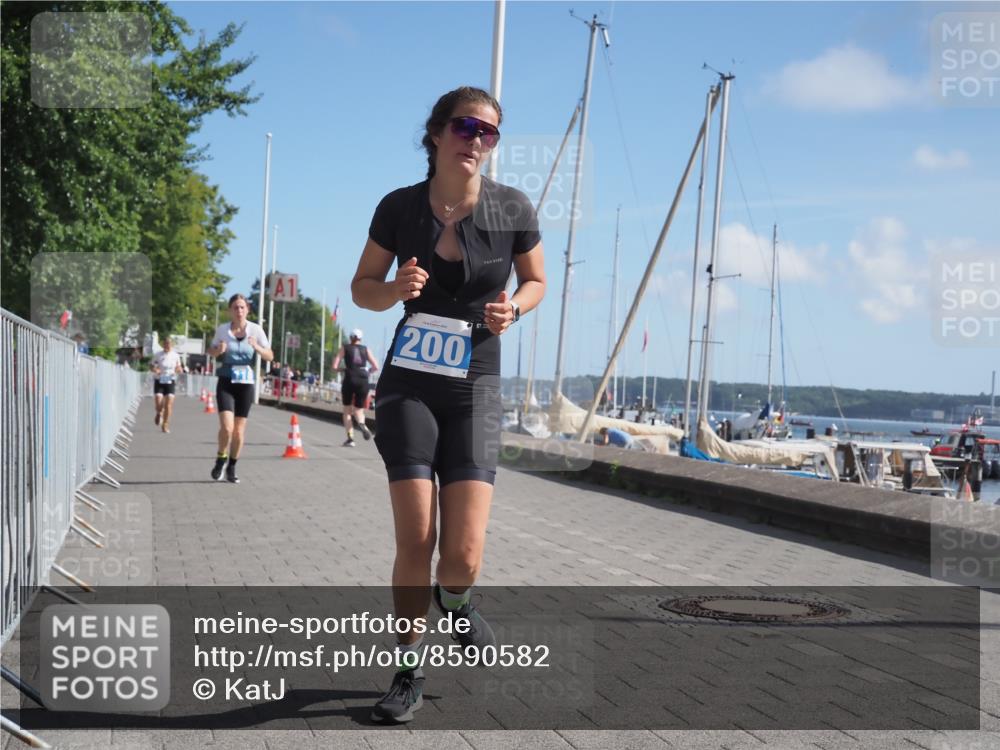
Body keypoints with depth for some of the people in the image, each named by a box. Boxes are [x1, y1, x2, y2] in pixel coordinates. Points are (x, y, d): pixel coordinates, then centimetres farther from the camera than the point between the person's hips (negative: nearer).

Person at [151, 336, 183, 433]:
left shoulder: (176, 356, 3)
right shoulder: (158, 355, -2)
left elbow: (180, 370, 10)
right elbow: (153, 367, 3)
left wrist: (179, 369, -14)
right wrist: (155, 370, -20)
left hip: (170, 382, 1)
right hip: (159, 381, -1)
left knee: (169, 403, -9)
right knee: (159, 402, -12)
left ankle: (165, 424, 6)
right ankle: (159, 414, 25)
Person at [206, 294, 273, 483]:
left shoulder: (256, 330, -3)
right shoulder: (222, 329, 0)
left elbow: (270, 356, 0)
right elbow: (212, 351, 15)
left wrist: (257, 347, -20)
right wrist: (218, 350, -9)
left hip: (246, 383, 1)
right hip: (226, 382, -1)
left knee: (239, 431, 5)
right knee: (226, 427, -16)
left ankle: (231, 467, 24)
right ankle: (221, 459, 10)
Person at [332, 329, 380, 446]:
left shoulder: (345, 348, 8)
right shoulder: (366, 349, 12)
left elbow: (335, 367, 0)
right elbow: (376, 367, 4)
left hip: (349, 380, -1)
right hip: (363, 380, 1)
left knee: (347, 411, 13)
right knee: (358, 409, 13)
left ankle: (350, 438, 1)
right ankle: (362, 424, -22)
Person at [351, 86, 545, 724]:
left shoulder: (513, 209, -3)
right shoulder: (399, 207, -3)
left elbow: (536, 281, 12)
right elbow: (363, 288, 7)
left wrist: (511, 308, -11)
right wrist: (397, 288, -15)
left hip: (475, 387, 0)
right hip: (409, 383, 0)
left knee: (464, 552, -10)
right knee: (415, 540, -7)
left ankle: (456, 600, 29)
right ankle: (410, 670, 15)